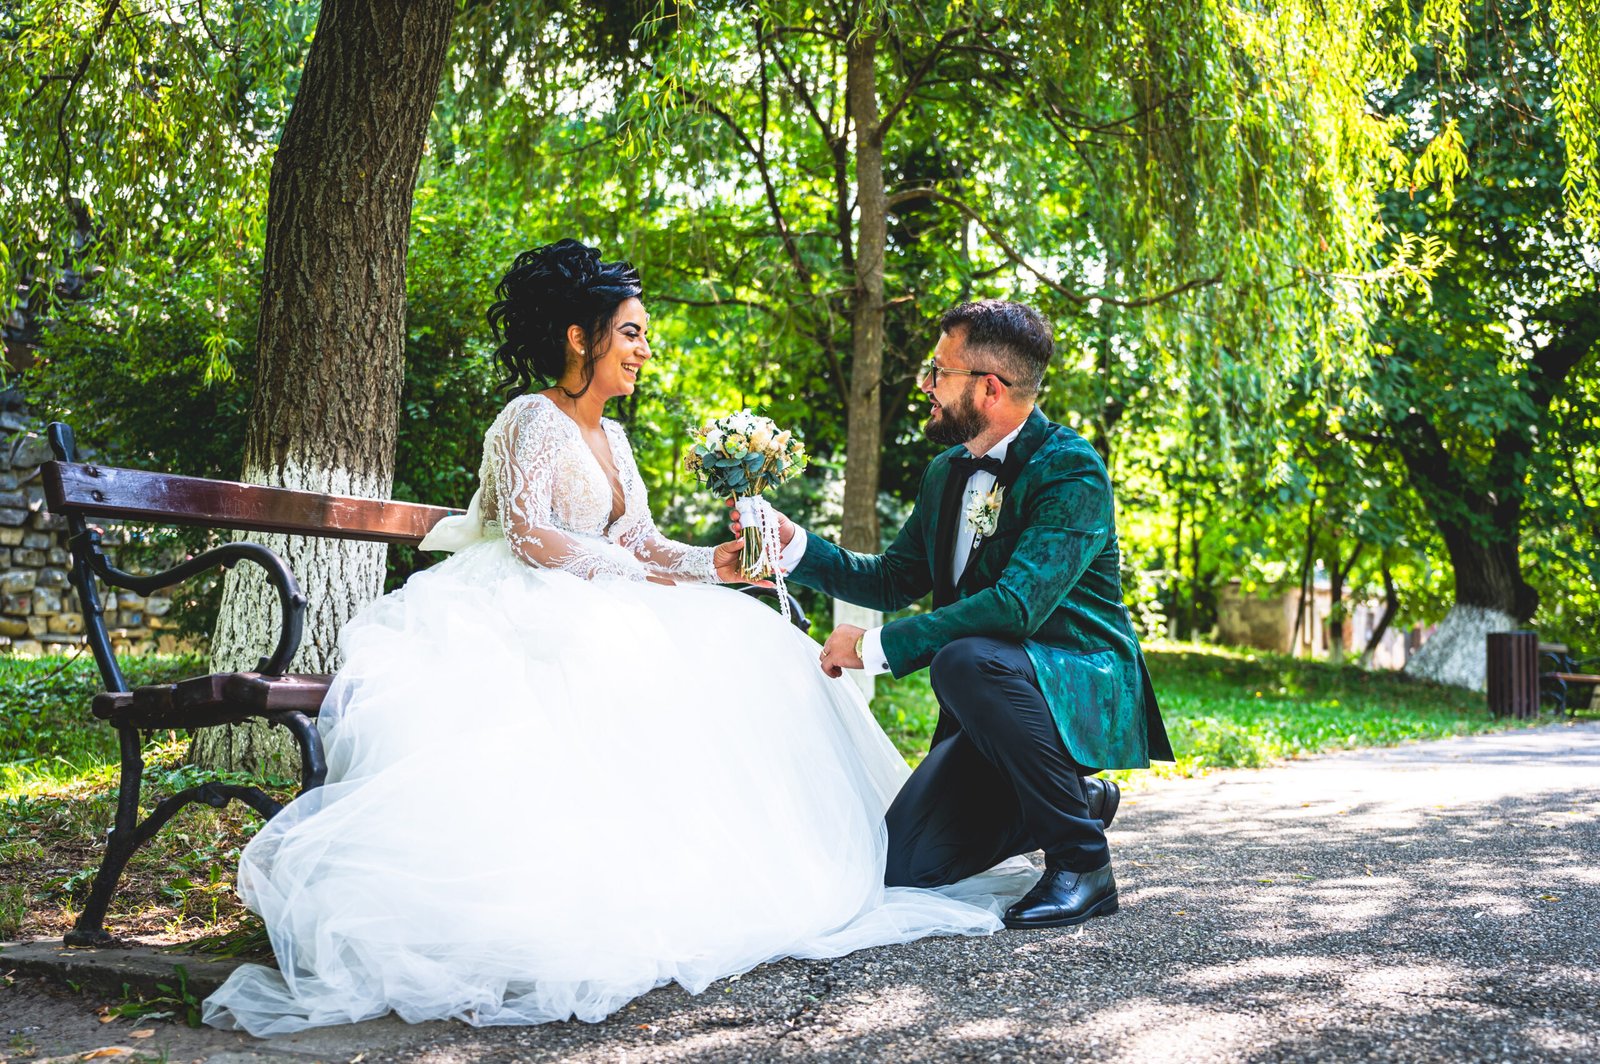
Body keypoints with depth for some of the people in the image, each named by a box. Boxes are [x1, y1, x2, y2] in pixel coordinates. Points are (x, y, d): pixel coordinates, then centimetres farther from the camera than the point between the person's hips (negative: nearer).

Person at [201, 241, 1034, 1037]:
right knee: (655, 671, -31)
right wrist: (634, 578, -18)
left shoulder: (609, 437, 19)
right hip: (514, 615, -9)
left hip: (584, 614, 9)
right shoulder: (533, 419, -8)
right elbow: (529, 534, -19)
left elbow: (642, 542, 12)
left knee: (735, 644, -6)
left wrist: (712, 564, -6)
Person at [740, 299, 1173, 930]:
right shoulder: (947, 474, 8)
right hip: (993, 697, 8)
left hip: (1086, 692, -8)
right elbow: (895, 579, 17)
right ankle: (1082, 799, 17)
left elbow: (1017, 605, -31)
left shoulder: (1071, 470, -19)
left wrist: (876, 647, -29)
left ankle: (1081, 863, -19)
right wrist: (793, 545, 3)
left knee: (967, 661, -37)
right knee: (905, 863, -4)